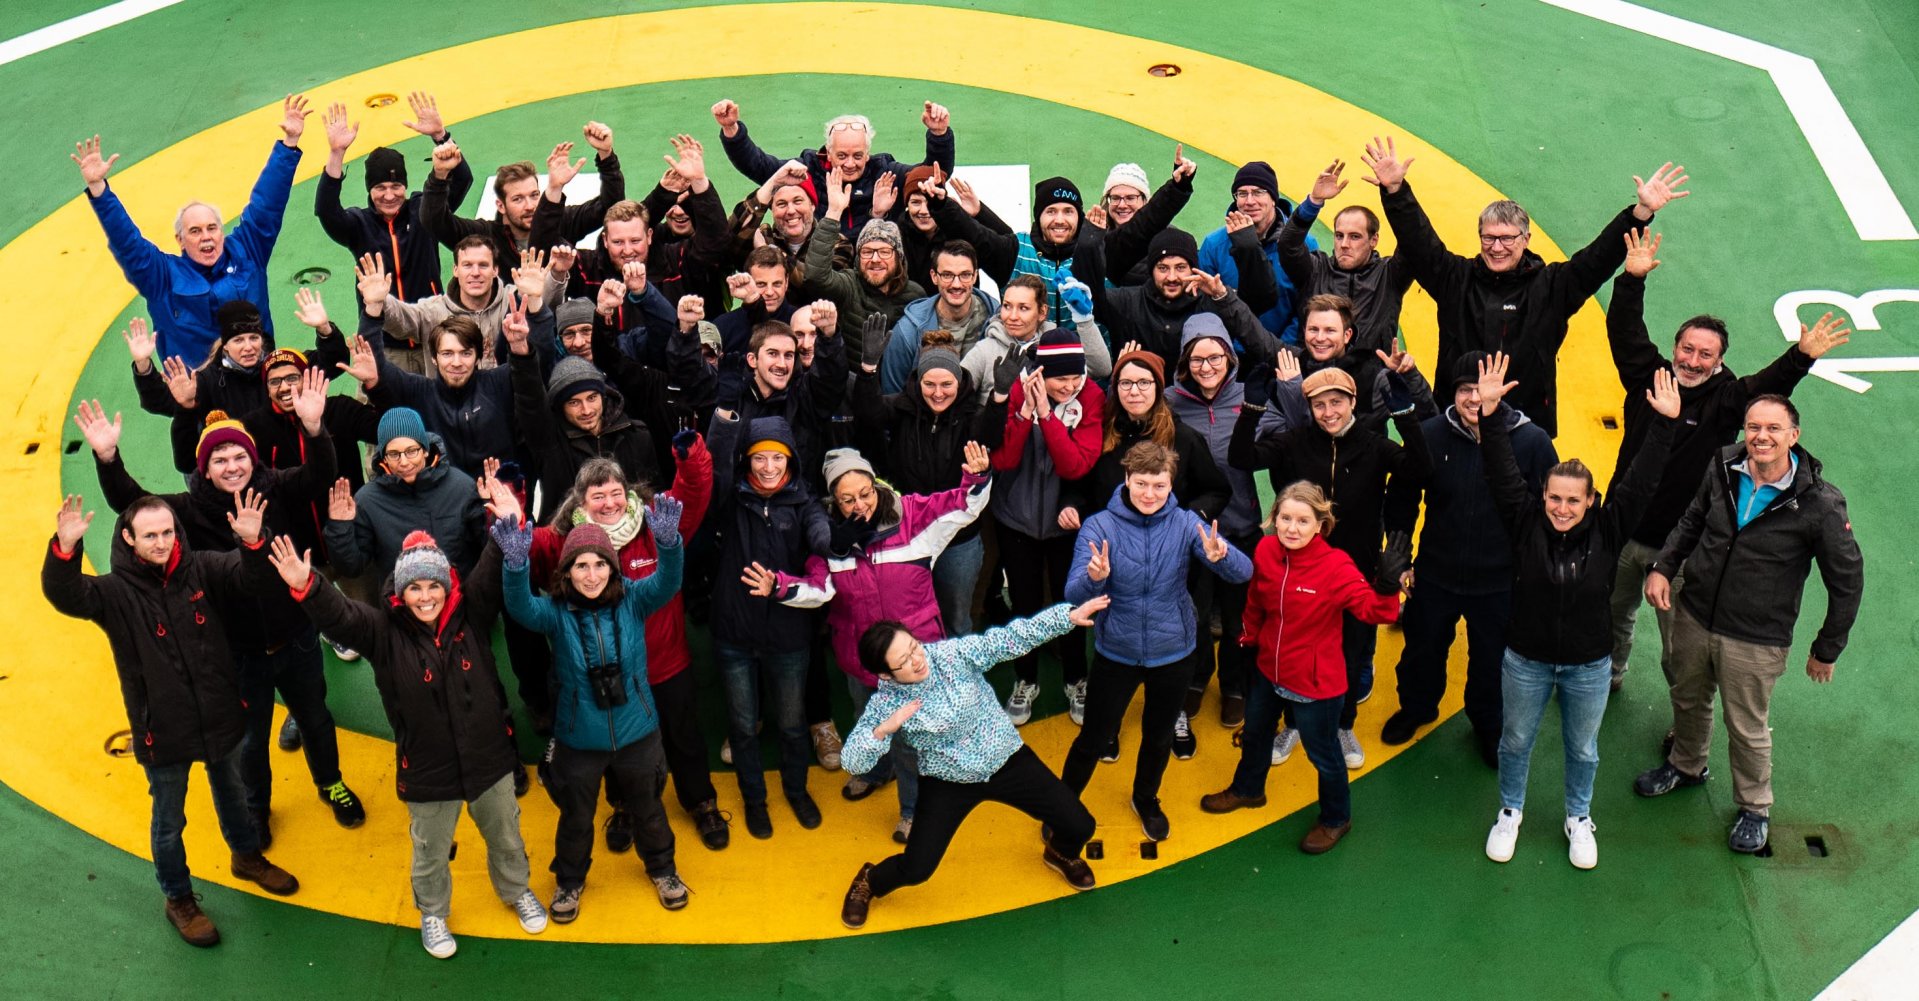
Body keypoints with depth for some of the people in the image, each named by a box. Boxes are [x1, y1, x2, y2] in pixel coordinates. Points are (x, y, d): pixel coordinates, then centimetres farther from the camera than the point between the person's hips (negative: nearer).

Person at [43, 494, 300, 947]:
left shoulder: (203, 570, -10)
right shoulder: (116, 592, -16)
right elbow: (65, 595, -31)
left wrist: (254, 542, -41)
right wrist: (65, 549, -50)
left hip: (220, 718, 3)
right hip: (162, 731, -3)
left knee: (233, 795, 28)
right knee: (169, 822, 16)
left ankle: (247, 856, 55)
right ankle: (179, 899, 38)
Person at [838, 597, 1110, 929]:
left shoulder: (955, 653, -19)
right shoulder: (885, 703, -20)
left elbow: (1013, 638, -19)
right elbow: (852, 761, -22)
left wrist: (1069, 616, -27)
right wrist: (883, 730, -39)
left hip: (1007, 761, 2)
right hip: (948, 782, -2)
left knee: (1079, 825, 1)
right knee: (917, 869, -5)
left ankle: (1061, 853, 41)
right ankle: (869, 882, 32)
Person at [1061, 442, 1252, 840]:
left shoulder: (1185, 523, -12)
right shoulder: (1100, 527, -16)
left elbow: (1243, 572, -21)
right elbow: (1073, 594, -24)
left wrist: (1219, 556, -43)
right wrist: (1095, 577, -47)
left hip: (1173, 654, 2)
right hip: (1116, 654, -2)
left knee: (1159, 737, 22)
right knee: (1094, 738, 8)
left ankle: (1146, 799, 50)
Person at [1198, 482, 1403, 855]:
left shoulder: (1336, 566, -27)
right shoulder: (1265, 552, -12)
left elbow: (1372, 609, -32)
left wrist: (1386, 589, -51)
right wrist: (1248, 639, 16)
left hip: (1315, 683, -6)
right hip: (1268, 668, 6)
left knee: (1323, 753, 14)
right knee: (1255, 734, 31)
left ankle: (1336, 819, 41)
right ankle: (1247, 789, 60)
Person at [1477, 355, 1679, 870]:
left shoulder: (1607, 530, -13)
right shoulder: (1525, 523, -15)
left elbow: (1641, 481, -18)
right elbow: (1503, 473, -22)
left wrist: (1665, 424, -27)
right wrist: (1489, 412, -33)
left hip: (1589, 666, 0)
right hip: (1526, 660, 0)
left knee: (1582, 748, 20)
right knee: (1516, 740, 19)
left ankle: (1579, 818, 44)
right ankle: (1510, 812, 43)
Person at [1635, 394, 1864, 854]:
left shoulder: (1820, 504, -22)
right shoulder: (1724, 467, -11)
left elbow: (1847, 580, -10)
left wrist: (1827, 650, -3)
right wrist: (1663, 566, -6)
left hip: (1755, 641, -4)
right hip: (1693, 616, 4)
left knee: (1748, 729, 13)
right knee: (1688, 700, 26)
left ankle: (1755, 808, 39)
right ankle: (1686, 766, 55)